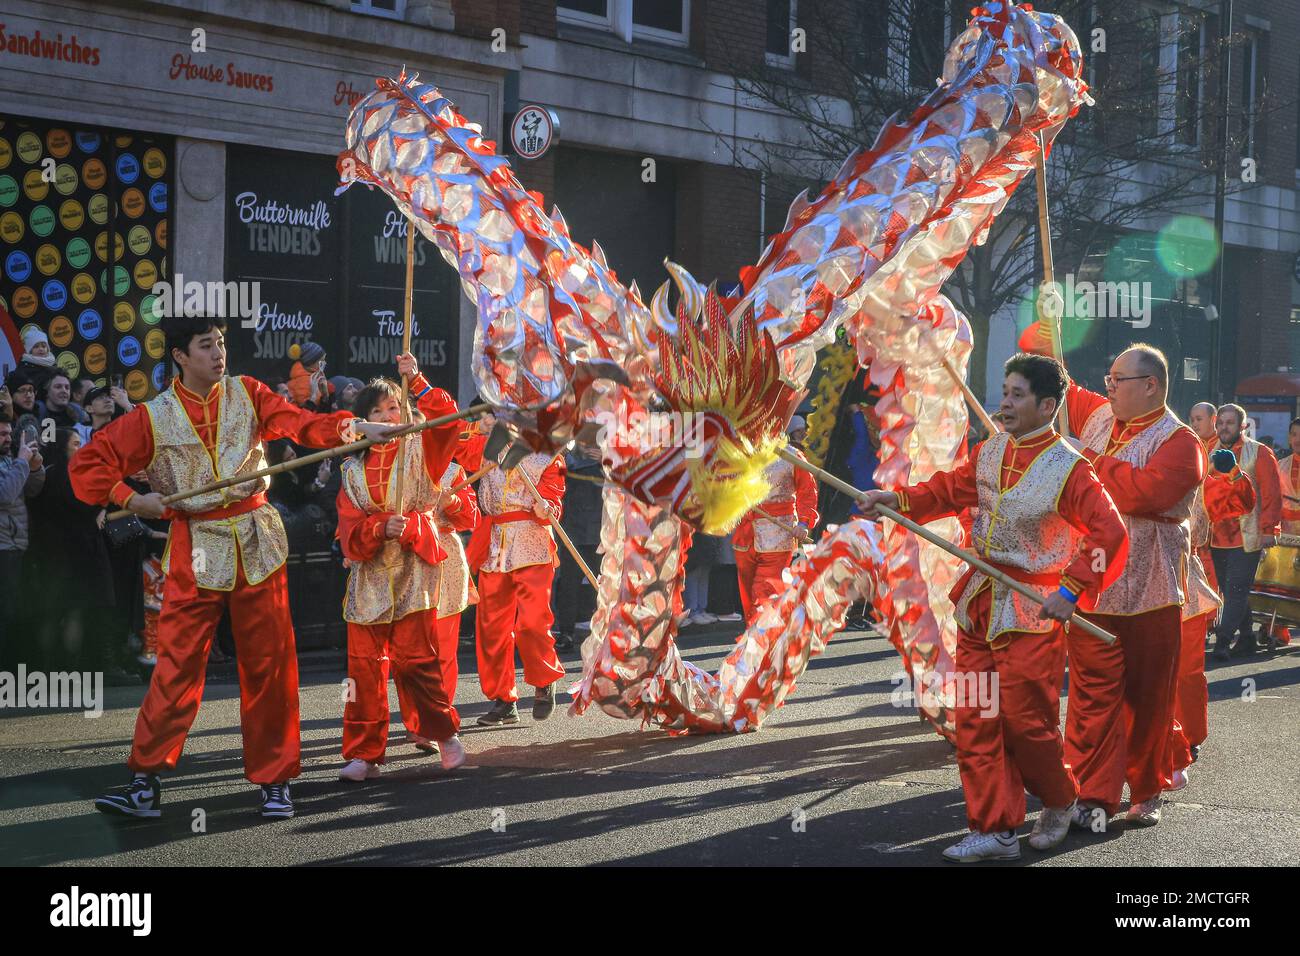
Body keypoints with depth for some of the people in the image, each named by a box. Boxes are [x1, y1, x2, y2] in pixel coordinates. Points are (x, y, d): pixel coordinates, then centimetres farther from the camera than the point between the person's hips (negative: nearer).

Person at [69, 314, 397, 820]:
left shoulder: (247, 394, 4)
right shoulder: (153, 417, 0)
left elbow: (301, 423, -10)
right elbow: (87, 464, 4)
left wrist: (353, 427, -28)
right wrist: (130, 498, -10)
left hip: (257, 545, 1)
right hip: (196, 553, -1)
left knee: (269, 664, 4)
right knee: (176, 665, -4)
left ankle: (273, 778, 14)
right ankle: (146, 781, 3)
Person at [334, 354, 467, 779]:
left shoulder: (419, 449, 6)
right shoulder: (353, 470, 12)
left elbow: (447, 420, -14)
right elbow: (350, 530, 2)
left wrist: (417, 382, -20)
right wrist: (382, 529, -17)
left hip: (414, 570, -3)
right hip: (369, 573, 3)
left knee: (413, 657, -10)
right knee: (364, 664, 0)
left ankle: (444, 733, 9)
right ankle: (364, 753, 6)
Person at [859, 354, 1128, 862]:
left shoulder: (1069, 469, -14)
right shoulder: (989, 453, 7)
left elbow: (1110, 533, -17)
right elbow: (951, 488, 13)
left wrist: (1071, 590, -19)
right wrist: (898, 499, -3)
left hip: (1033, 611, -7)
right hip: (979, 605, 7)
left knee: (1025, 719, -3)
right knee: (975, 720, 5)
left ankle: (1060, 803, 26)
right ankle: (993, 830, 13)